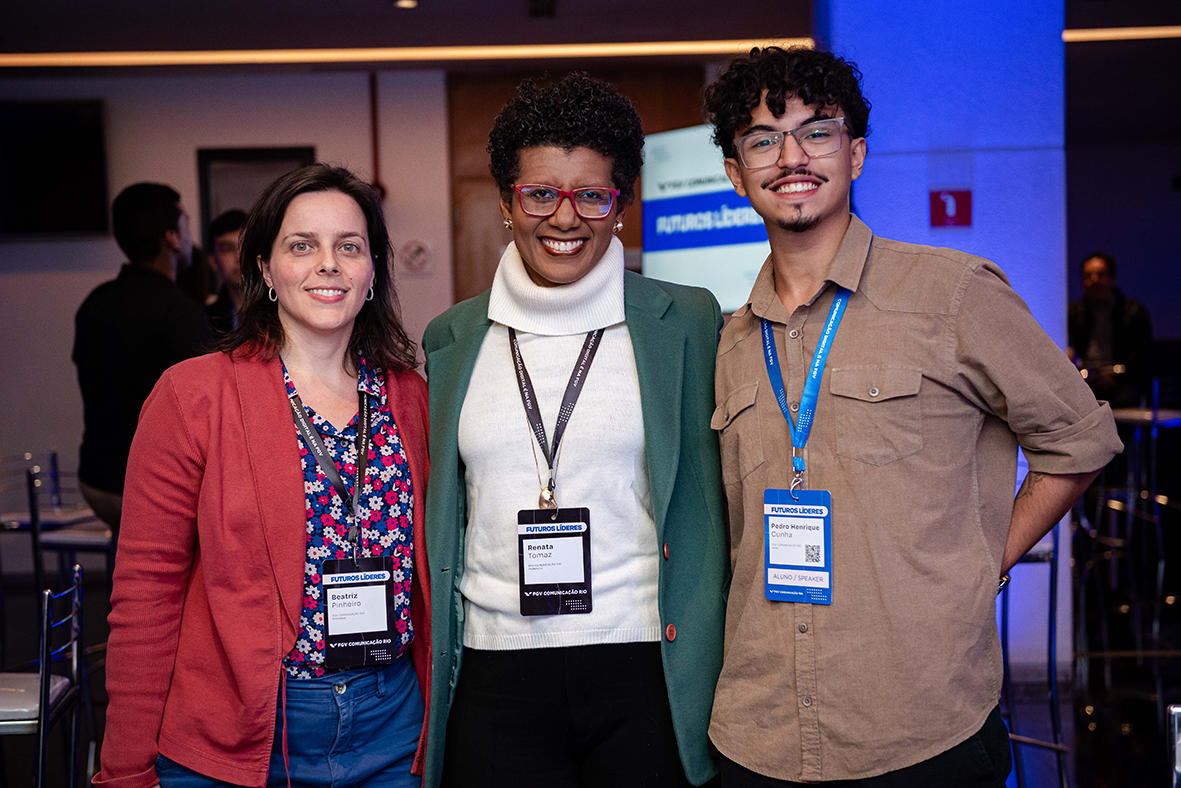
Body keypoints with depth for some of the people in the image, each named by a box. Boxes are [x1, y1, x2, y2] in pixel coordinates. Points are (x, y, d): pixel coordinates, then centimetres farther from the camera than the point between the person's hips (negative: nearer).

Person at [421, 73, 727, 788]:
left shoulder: (687, 323, 0)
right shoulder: (453, 339, 8)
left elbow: (713, 507, 2)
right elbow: (441, 516, 14)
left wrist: (707, 675, -3)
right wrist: (429, 696, 13)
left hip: (648, 674, -2)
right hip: (494, 681, 2)